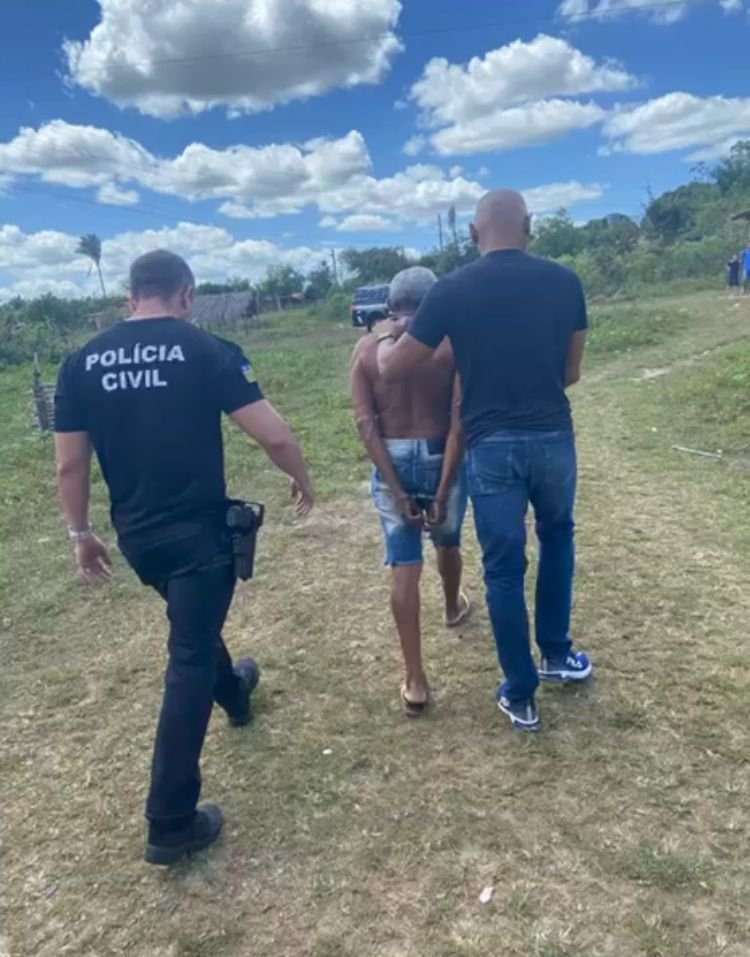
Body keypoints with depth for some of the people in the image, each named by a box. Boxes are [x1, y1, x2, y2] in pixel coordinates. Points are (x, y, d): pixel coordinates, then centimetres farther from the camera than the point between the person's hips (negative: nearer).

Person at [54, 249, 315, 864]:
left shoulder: (82, 363, 1)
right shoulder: (208, 350, -11)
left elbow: (70, 465, 3)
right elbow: (274, 435, -14)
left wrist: (82, 533, 16)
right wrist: (303, 482, 5)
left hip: (136, 535, 5)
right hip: (200, 530, -5)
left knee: (193, 624, 30)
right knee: (188, 661, 1)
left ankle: (233, 693, 57)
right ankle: (171, 825, 8)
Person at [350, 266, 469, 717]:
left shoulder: (366, 349, -2)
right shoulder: (452, 343, -7)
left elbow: (366, 424, -8)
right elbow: (458, 420, -15)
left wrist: (398, 492, -8)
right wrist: (443, 490, -13)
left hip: (392, 464, 1)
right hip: (440, 459, 0)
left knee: (404, 568, 2)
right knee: (448, 541, 27)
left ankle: (415, 681, 5)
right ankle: (454, 607, 55)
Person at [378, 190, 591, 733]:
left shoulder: (452, 291, -6)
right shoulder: (564, 281, 1)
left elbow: (392, 370, 0)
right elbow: (570, 373, 8)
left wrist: (382, 340, 22)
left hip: (491, 447, -2)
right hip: (554, 437, 2)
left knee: (503, 568, 10)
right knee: (557, 535, 28)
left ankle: (521, 696, 21)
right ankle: (557, 654, 36)